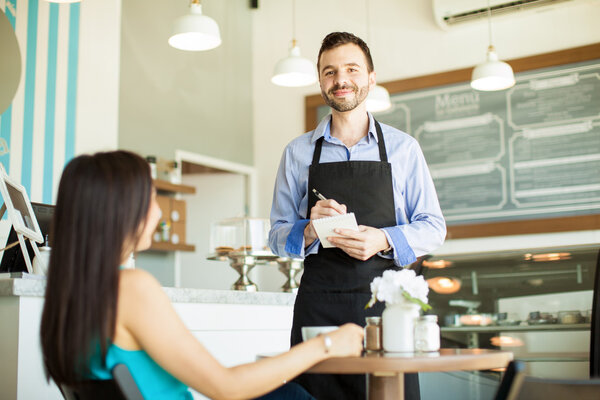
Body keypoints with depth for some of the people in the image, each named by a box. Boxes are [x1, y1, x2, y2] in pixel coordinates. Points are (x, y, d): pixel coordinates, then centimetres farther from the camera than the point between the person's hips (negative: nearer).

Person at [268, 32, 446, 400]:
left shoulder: (403, 148, 8)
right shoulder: (298, 153, 10)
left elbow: (434, 228, 6)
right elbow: (277, 236, 11)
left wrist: (384, 240, -12)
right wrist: (309, 231, -11)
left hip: (385, 301, 0)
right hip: (318, 306, 1)